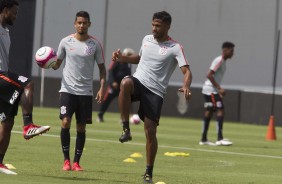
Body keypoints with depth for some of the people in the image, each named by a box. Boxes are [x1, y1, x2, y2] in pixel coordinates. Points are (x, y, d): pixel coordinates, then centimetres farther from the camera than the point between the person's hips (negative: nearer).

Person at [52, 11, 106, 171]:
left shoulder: (95, 44, 0)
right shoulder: (66, 42, 2)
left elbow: (102, 68, 5)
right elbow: (57, 64, 11)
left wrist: (102, 88, -7)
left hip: (86, 91, 1)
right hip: (68, 89, 0)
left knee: (81, 127, 3)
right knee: (65, 122, -13)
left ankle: (76, 162, 12)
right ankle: (66, 160, -3)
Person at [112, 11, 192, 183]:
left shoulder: (175, 48, -5)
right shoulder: (147, 39, 12)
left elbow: (187, 71, -14)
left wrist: (186, 86, -35)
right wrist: (123, 58, 12)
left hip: (155, 92, -3)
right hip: (138, 82, 3)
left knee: (150, 131, -6)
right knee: (125, 83, -35)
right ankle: (126, 129, -28)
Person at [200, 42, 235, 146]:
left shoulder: (223, 62, 15)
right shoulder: (219, 61, -14)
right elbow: (209, 75, -21)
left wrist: (219, 90, 18)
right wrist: (219, 88, -23)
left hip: (210, 90, 10)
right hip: (211, 90, -10)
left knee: (208, 112, 9)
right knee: (220, 110, -13)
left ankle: (204, 139, 12)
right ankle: (220, 139, -18)